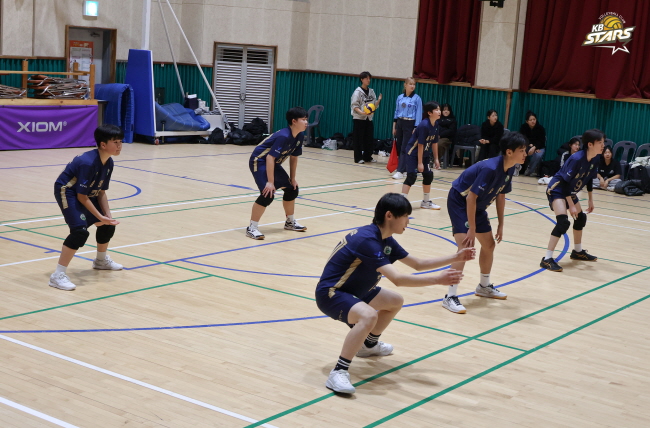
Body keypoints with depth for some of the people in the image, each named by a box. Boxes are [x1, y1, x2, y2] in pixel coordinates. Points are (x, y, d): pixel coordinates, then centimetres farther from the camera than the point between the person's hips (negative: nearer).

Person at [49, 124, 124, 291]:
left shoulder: (108, 163, -4)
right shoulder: (88, 163, -30)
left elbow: (101, 192, 4)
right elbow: (82, 197, -26)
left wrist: (107, 215, -7)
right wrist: (100, 217, -23)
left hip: (87, 193, 9)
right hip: (67, 191, -9)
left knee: (108, 225, 14)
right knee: (80, 230, -25)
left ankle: (101, 261, 40)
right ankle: (58, 275, -22)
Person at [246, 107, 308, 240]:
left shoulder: (300, 136, -4)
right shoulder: (283, 136, -30)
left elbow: (293, 157, 9)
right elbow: (270, 158, -31)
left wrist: (292, 178, 10)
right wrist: (270, 182, -30)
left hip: (274, 163, 9)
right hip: (259, 161, -9)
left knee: (292, 189, 13)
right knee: (268, 194, -23)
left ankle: (290, 222, 32)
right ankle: (252, 228, -13)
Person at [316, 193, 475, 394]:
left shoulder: (386, 240, 2)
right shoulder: (367, 240, -29)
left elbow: (417, 264, 12)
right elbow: (397, 279, -36)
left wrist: (456, 257, 6)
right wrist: (438, 279, -37)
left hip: (351, 291, 10)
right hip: (330, 293, -10)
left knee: (395, 301, 22)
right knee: (368, 316, -36)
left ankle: (369, 344, 41)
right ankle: (338, 372, -29)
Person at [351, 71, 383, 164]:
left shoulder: (371, 92, 10)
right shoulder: (358, 92, -6)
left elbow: (374, 106, 12)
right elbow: (354, 106, -11)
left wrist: (379, 100, -6)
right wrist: (362, 112, -25)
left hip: (369, 119, 5)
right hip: (359, 119, -5)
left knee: (369, 139, 7)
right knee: (359, 139, -3)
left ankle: (367, 157, 17)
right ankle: (358, 158, 3)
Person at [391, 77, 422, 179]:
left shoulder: (417, 98, -5)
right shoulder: (400, 97, 7)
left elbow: (419, 114, -5)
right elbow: (396, 111, 13)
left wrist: (416, 128, -10)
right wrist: (394, 126, 10)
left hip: (410, 124, -5)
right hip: (400, 123, 5)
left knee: (405, 148, -8)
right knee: (398, 147, 6)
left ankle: (400, 171, -10)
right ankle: (404, 169, 19)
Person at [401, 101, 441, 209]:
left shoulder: (435, 125, -1)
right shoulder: (424, 125, -25)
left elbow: (434, 142, 7)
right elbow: (420, 145, -24)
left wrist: (436, 159, 9)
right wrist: (420, 163, -21)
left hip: (424, 154, 9)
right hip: (412, 153, -9)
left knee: (428, 175, 10)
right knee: (411, 176, -15)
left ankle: (426, 202, 24)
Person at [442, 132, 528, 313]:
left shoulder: (509, 169, -5)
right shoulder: (490, 168, -31)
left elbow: (500, 196, 9)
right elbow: (470, 198, -30)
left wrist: (500, 225, 10)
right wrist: (471, 229, -26)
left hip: (477, 206, 9)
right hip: (459, 202, -9)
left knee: (489, 244, 16)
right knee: (466, 247, -20)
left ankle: (484, 286, 37)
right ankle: (450, 296, -17)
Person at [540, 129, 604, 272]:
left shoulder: (596, 159, -7)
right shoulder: (577, 159, -29)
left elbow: (589, 179, 9)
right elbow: (565, 182, -25)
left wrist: (590, 200, 12)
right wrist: (571, 205, -22)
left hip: (570, 191, 9)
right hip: (557, 190, -9)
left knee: (580, 218, 19)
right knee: (563, 222, -22)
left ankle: (577, 252, 41)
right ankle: (547, 259, -20)